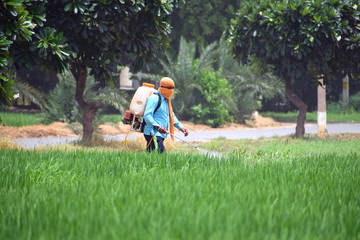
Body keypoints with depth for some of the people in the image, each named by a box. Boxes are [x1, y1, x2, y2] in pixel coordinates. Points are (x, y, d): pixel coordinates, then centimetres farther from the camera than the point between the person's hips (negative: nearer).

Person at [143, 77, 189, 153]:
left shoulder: (166, 101, 24)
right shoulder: (154, 98, -8)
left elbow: (172, 117, 33)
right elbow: (147, 115, -18)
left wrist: (181, 128, 18)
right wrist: (157, 127, -32)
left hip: (160, 134, 10)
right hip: (153, 133, -10)